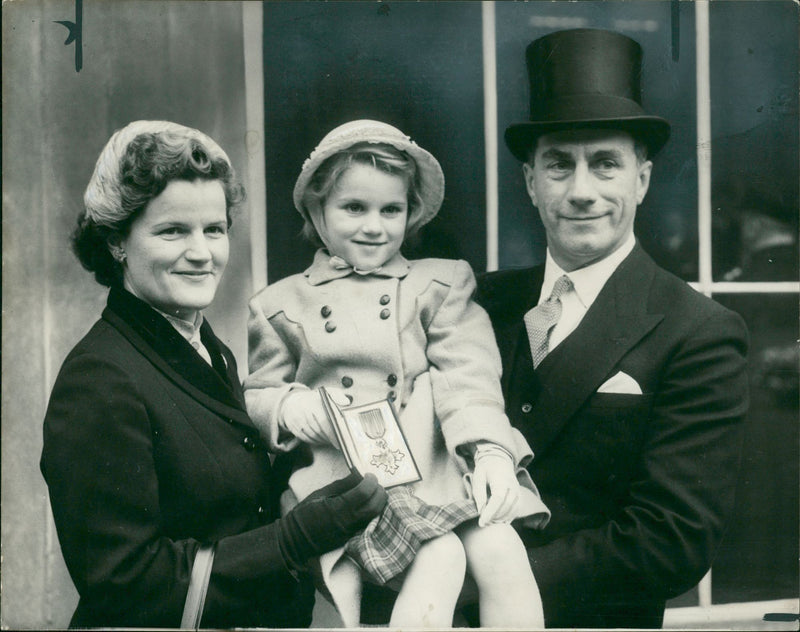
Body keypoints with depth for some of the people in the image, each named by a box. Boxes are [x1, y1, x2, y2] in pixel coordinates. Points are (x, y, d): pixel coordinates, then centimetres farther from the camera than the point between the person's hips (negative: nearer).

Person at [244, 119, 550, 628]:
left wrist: (490, 450, -14)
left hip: (439, 469, 2)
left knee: (501, 551, -24)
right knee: (440, 563, -29)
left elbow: (468, 377, 4)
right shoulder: (281, 305, 17)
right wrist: (290, 408, -7)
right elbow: (257, 396, 18)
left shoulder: (443, 284, 17)